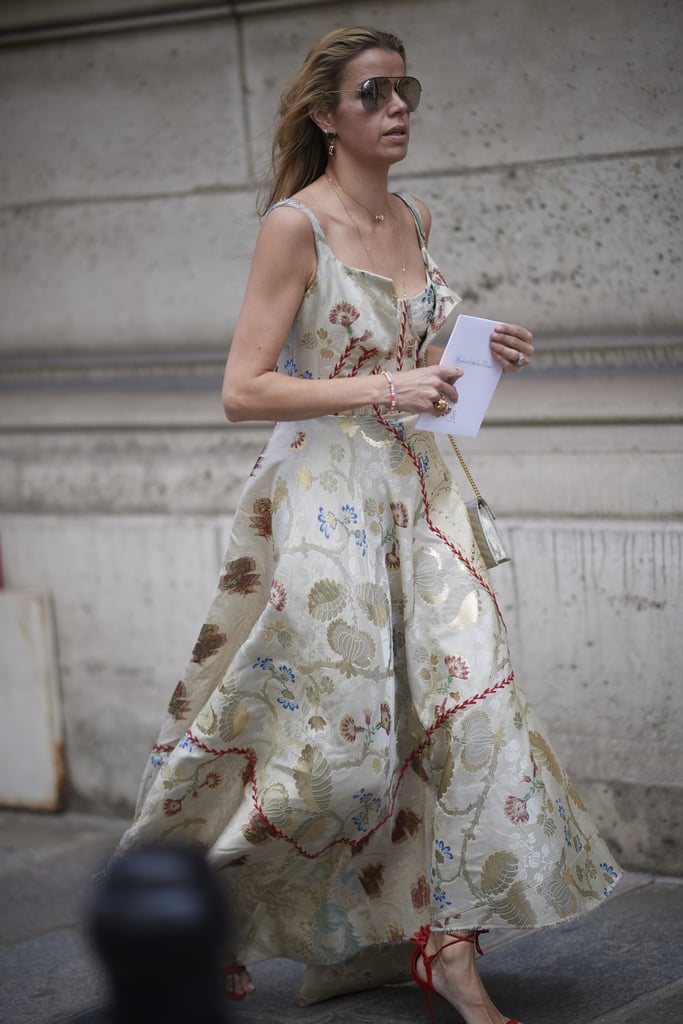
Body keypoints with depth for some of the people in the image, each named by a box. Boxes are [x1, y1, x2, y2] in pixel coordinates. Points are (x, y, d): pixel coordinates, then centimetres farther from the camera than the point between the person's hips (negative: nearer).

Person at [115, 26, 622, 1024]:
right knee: (333, 738, -3)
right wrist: (380, 390, -23)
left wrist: (480, 357, 5)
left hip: (413, 490, 7)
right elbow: (243, 390, -14)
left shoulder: (412, 218, 11)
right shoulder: (294, 226, -9)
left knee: (466, 696, -3)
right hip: (323, 499, -7)